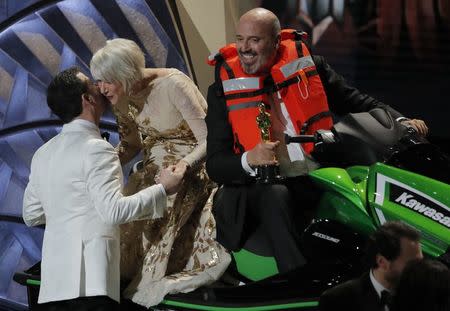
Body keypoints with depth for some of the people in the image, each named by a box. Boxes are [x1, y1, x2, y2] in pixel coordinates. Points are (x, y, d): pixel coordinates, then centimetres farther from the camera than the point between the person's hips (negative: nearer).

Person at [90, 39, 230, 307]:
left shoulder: (173, 85, -24)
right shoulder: (122, 98, -2)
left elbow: (209, 140, -23)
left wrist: (184, 165, -41)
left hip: (194, 169, -7)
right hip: (156, 171, 7)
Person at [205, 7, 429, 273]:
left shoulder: (309, 65, 9)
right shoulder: (223, 91, 4)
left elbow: (357, 102, 16)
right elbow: (215, 164, 0)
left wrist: (400, 122, -1)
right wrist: (249, 159, -21)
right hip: (267, 185, -2)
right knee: (276, 196, -36)